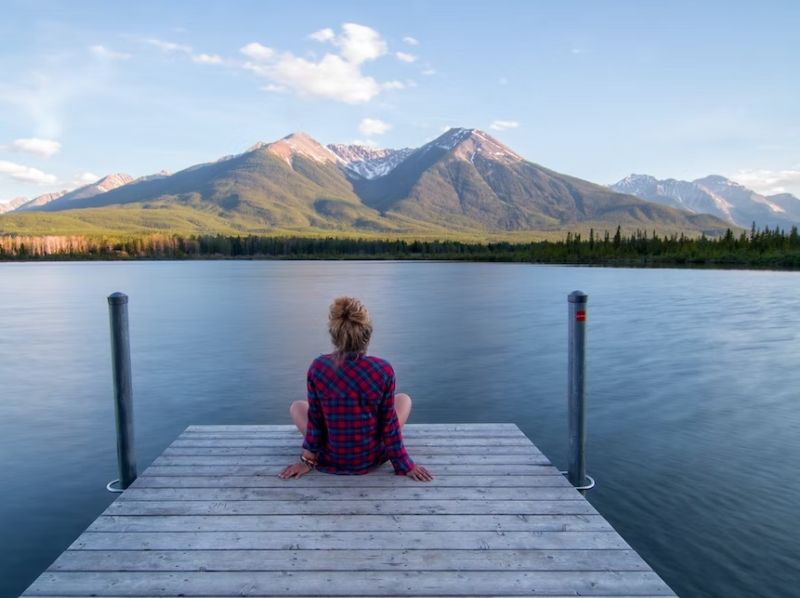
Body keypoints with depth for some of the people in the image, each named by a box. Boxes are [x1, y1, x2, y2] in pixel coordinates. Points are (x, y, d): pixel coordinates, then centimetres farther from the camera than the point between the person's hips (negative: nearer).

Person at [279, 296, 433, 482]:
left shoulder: (318, 367, -19)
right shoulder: (383, 370, -20)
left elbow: (315, 419, -8)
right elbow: (389, 423, -11)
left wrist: (308, 459, 7)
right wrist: (405, 465, 2)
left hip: (331, 459, 1)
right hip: (372, 457, 0)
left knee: (296, 406, 25)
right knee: (404, 398, 22)